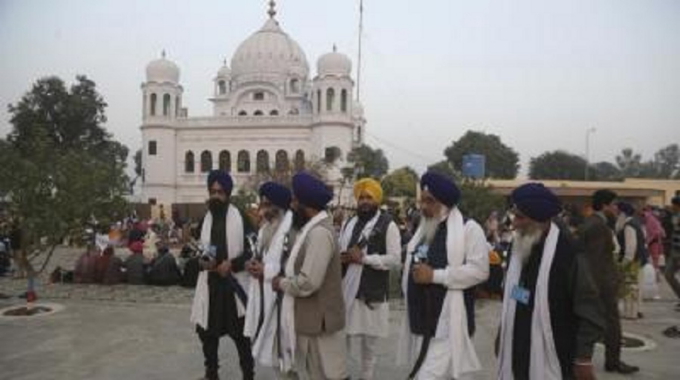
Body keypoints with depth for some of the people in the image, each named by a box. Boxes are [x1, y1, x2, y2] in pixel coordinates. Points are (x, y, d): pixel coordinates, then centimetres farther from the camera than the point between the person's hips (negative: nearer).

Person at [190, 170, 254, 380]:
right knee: (207, 330, 14)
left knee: (241, 333, 6)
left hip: (234, 283, -4)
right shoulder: (205, 218, 6)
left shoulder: (240, 217, -8)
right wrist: (202, 261, -5)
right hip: (210, 283, 5)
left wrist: (232, 263, -17)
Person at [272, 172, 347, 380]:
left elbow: (307, 283, -28)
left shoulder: (319, 232, -24)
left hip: (320, 322, -10)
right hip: (311, 319, 10)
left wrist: (281, 282, -12)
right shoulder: (312, 228, 9)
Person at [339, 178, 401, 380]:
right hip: (345, 291, 4)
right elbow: (338, 251, 17)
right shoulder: (349, 223, 13)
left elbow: (395, 258, -13)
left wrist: (363, 258, -18)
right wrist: (342, 257, -7)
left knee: (369, 344, 12)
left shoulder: (388, 225, -6)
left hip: (371, 293, -4)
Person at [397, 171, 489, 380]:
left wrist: (435, 275, -18)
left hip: (447, 324, -7)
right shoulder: (424, 228, 16)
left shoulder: (469, 228, -8)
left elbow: (479, 270, -17)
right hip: (421, 321, 8)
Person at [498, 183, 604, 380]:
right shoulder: (520, 246, 6)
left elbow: (588, 308, -13)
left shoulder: (567, 250, -16)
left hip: (556, 359, -7)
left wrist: (584, 357, -12)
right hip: (520, 355, 7)